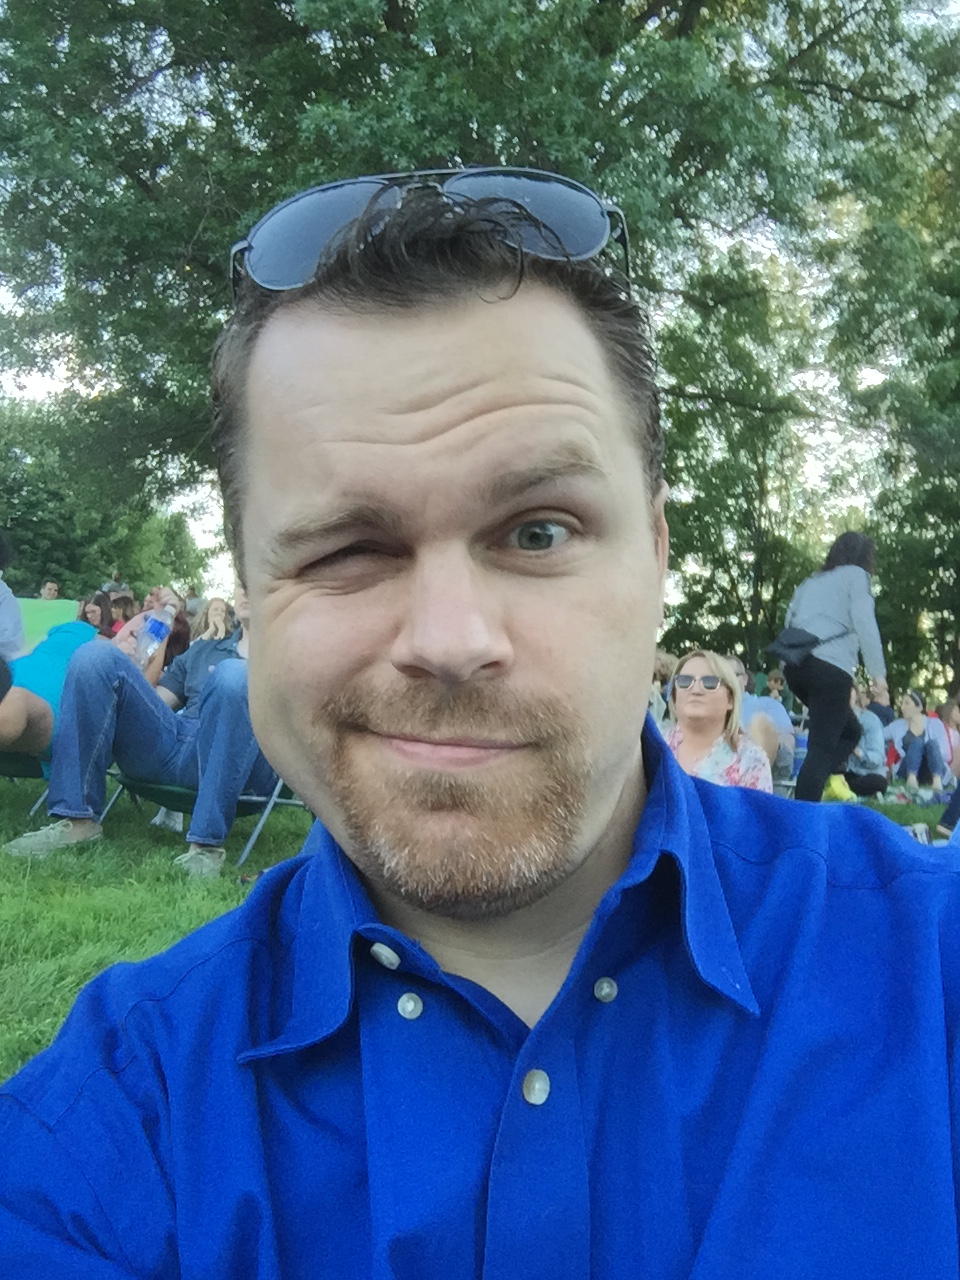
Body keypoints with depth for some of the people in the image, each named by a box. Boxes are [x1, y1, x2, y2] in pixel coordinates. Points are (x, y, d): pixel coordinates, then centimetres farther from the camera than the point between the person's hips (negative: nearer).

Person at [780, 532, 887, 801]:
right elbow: (864, 623, -5)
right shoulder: (855, 574, 8)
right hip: (830, 667, -7)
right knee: (822, 747, -7)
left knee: (849, 730, 21)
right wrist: (878, 670, -5)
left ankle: (810, 788, 5)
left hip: (795, 664, 7)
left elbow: (790, 620, 21)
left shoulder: (812, 580, 27)